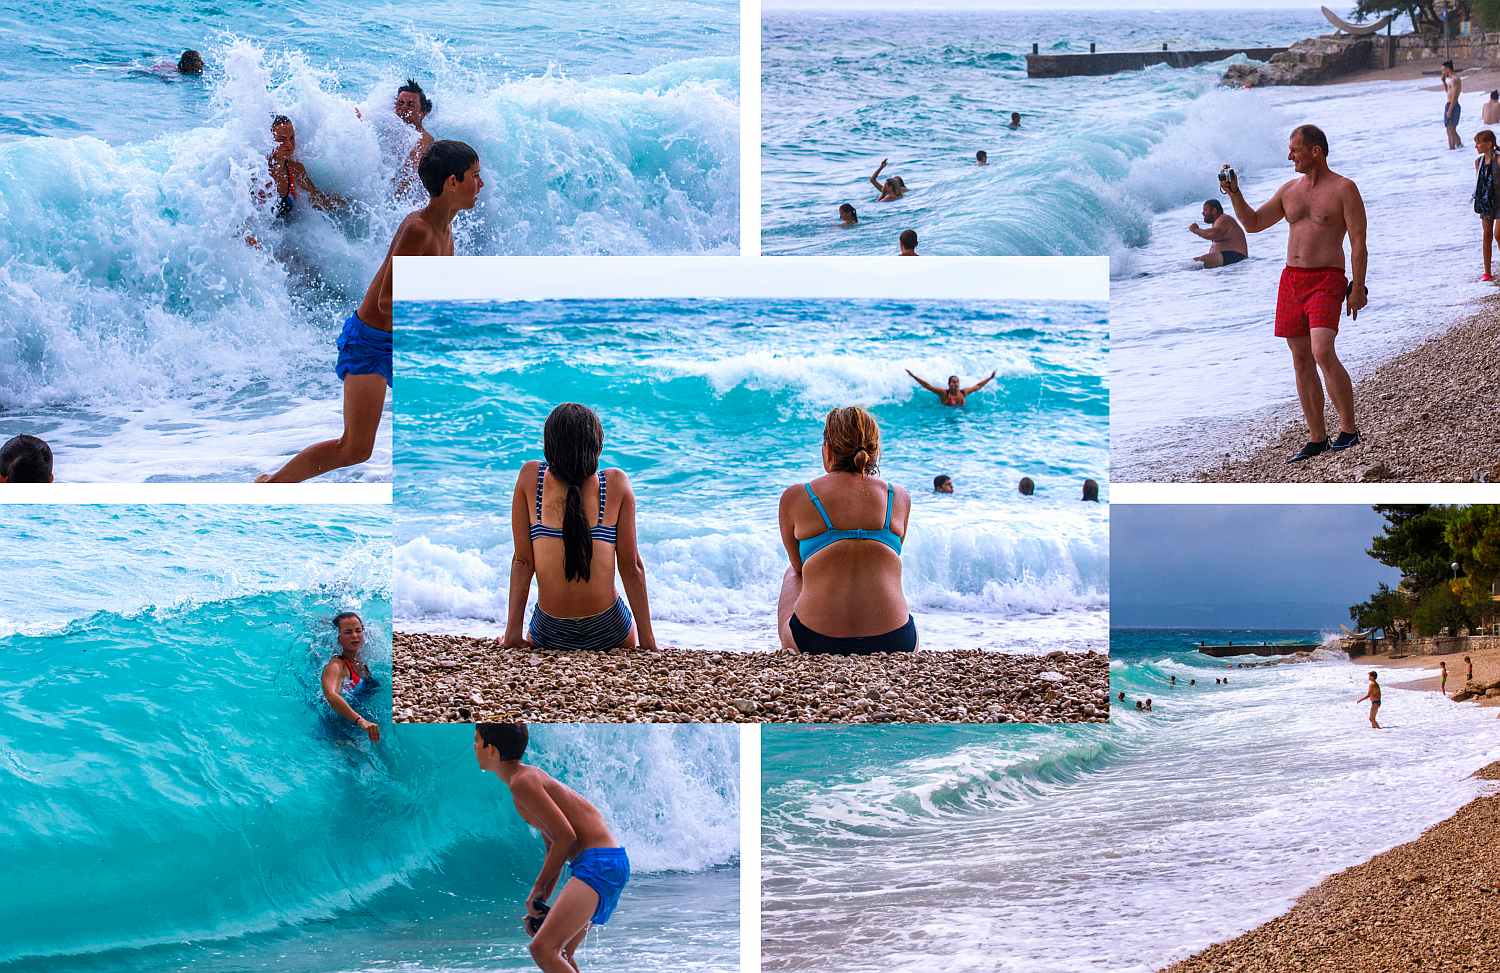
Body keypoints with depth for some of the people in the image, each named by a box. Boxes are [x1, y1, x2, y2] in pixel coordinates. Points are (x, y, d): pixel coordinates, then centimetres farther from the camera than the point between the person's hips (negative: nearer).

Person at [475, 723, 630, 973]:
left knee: (542, 948, -20)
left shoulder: (522, 782, -11)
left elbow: (566, 837, -17)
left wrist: (537, 891, -7)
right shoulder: (531, 776, 20)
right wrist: (540, 902, 20)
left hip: (598, 863, -11)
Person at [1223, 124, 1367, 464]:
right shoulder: (1290, 190, 14)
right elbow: (1253, 223, 19)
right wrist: (1234, 193, 5)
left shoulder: (1344, 189, -4)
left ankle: (1349, 429, -13)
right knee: (1301, 360, 5)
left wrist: (1358, 287, -13)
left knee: (1322, 353, -22)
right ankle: (1317, 439, 10)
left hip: (1326, 280, -7)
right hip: (1291, 280, 7)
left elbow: (1358, 242, -7)